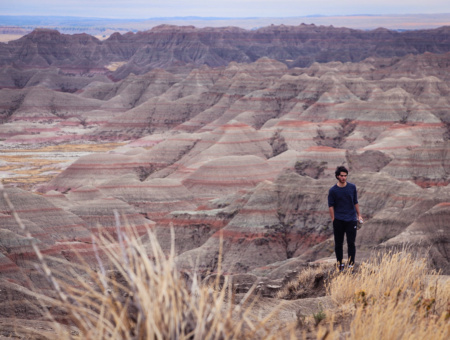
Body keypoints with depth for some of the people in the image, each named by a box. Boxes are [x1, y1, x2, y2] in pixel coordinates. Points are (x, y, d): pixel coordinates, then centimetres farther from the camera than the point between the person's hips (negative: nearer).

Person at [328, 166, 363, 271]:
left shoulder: (352, 187, 4)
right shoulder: (333, 190, -1)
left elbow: (355, 202, 12)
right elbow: (331, 206, 1)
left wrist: (359, 215, 9)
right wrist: (333, 220, -5)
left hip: (351, 220, 1)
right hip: (338, 221, 0)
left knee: (351, 243, -2)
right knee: (338, 243, 6)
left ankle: (351, 264, 5)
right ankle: (339, 263, 18)